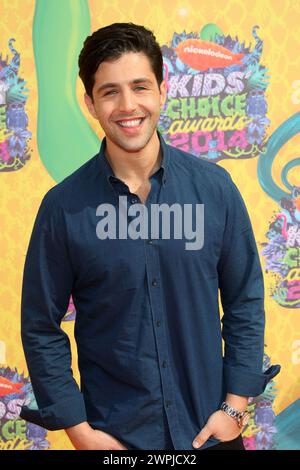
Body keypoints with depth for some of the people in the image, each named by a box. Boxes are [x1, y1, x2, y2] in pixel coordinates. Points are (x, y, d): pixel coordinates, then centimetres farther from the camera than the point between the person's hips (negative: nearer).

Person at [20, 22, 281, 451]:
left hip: (210, 428, 1)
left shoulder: (214, 186, -7)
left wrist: (235, 406, -3)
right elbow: (41, 328, -4)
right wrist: (79, 430, -7)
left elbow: (246, 302, 0)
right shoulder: (63, 207, -10)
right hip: (114, 436, -1)